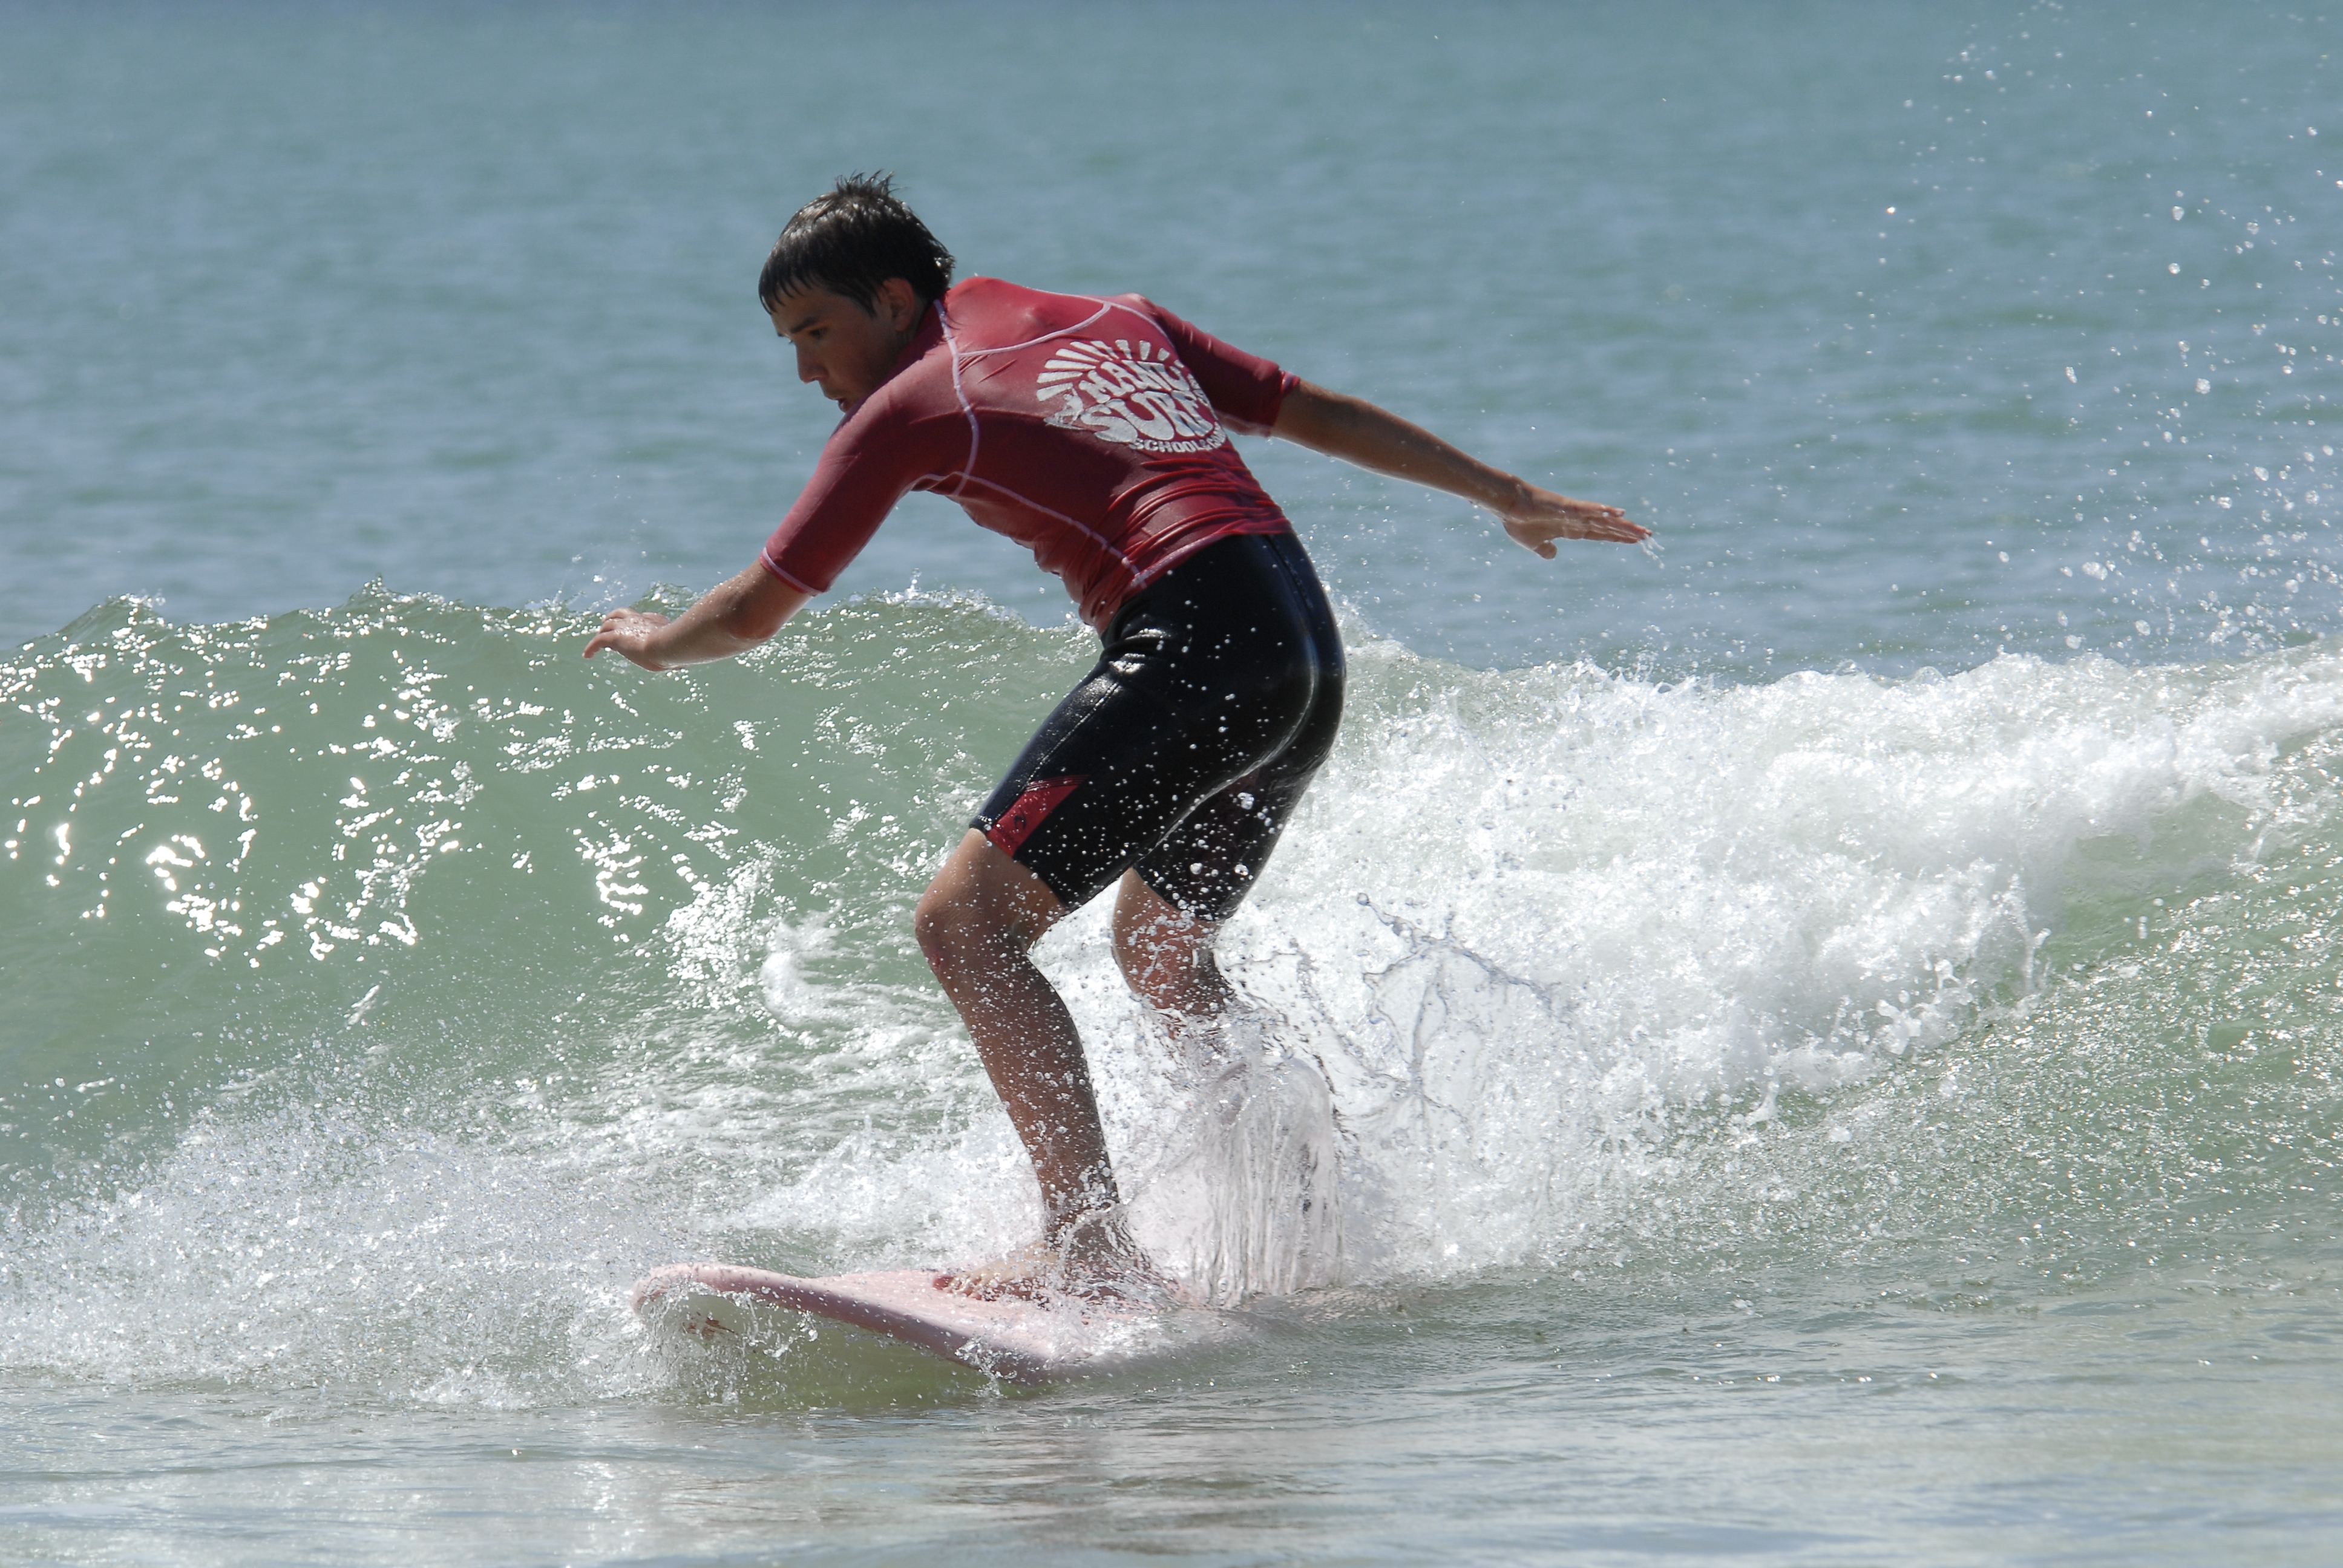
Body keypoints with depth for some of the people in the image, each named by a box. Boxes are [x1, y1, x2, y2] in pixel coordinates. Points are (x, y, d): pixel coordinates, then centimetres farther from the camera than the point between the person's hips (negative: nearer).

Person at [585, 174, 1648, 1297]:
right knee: (1161, 951, 29)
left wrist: (652, 642, 30)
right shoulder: (1114, 321, 24)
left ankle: (1090, 1245, -24)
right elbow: (1324, 416, 27)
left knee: (967, 920, -13)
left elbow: (754, 613, 8)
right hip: (1309, 650, 9)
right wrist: (1509, 498, 37)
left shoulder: (910, 405, 5)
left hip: (1194, 645, -9)